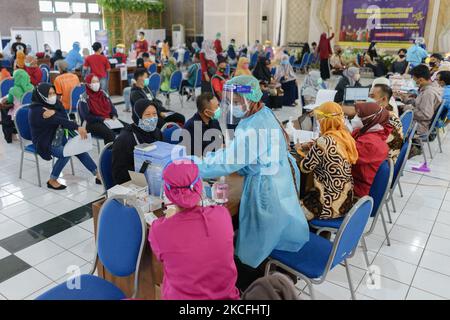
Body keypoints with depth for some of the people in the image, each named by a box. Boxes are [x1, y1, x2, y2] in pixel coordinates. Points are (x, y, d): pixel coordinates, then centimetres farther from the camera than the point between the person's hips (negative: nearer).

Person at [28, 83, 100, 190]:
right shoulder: (37, 111, -22)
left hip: (59, 137, 7)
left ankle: (98, 175, -8)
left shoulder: (53, 104, 1)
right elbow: (59, 120, -35)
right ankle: (52, 181, -12)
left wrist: (54, 113, -29)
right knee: (65, 153, -29)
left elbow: (64, 117, -9)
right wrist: (77, 127, -45)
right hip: (46, 143, -7)